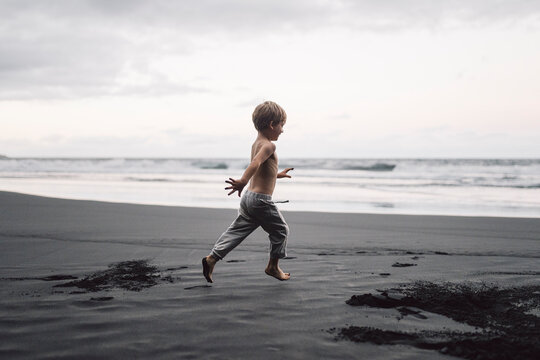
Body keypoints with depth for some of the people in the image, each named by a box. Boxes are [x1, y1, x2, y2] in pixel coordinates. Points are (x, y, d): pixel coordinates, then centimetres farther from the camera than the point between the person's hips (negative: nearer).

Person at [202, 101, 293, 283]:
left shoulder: (256, 144, 16)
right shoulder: (269, 145, -14)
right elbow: (256, 163, -34)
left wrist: (278, 174, 48)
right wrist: (243, 181, -50)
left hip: (249, 196, 9)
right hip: (261, 199, -9)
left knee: (237, 230, 8)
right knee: (280, 230, 10)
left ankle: (212, 257, -1)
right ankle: (273, 266, 19)